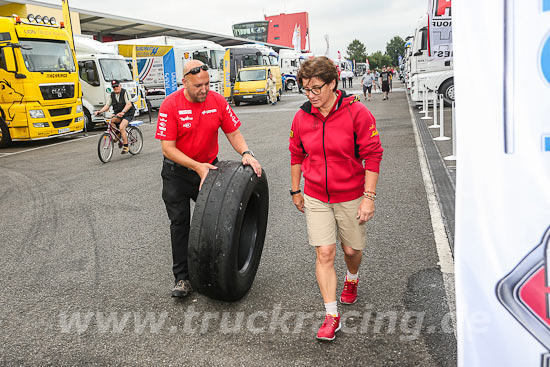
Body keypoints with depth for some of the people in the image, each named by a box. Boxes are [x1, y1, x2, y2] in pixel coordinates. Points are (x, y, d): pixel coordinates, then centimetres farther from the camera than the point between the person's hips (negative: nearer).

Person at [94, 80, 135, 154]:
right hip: (118, 114, 6)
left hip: (128, 114, -6)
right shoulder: (112, 95, 7)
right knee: (111, 121, -22)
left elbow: (129, 104, -23)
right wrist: (99, 111, -14)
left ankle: (126, 146, -17)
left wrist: (123, 112, -39)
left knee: (121, 127, -26)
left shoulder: (125, 92, -11)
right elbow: (107, 105, 3)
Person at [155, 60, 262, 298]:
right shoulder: (170, 105, -18)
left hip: (208, 167, 3)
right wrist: (196, 166, -29)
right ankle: (182, 278, 11)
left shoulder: (218, 101, -8)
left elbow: (233, 133, -1)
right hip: (177, 172, -2)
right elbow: (168, 147, -19)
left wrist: (246, 153, -21)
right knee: (180, 222, 2)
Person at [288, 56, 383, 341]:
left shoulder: (356, 112, -13)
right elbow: (297, 155, 10)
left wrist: (369, 196, -13)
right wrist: (295, 191, 14)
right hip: (315, 198, 2)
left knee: (351, 249, 14)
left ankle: (352, 278, 50)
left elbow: (372, 155, -11)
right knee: (324, 253, -3)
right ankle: (331, 316, 8)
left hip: (350, 197, -2)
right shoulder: (302, 117, -2)